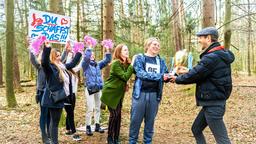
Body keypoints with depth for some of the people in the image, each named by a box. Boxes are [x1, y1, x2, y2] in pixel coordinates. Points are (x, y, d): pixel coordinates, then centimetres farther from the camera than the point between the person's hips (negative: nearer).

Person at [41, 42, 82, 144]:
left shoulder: (62, 66, 13)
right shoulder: (49, 67, -12)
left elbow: (73, 63, 28)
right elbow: (44, 61, -34)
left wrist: (79, 53, 31)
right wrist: (46, 48, -44)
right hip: (53, 99, -8)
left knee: (55, 121, 16)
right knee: (54, 122, -2)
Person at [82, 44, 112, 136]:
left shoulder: (98, 64, 11)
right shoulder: (85, 65, -2)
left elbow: (107, 60, 5)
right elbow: (86, 58, -22)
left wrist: (107, 51, -6)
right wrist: (89, 48, -18)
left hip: (98, 89, 5)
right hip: (89, 89, -5)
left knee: (97, 108, 11)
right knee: (90, 109, -6)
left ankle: (97, 126, 22)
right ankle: (88, 127, 6)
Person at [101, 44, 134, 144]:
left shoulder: (127, 63, 6)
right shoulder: (116, 63, -19)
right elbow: (125, 77, -24)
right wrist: (132, 66, -25)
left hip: (119, 93, 7)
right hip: (110, 92, -7)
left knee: (118, 115, 8)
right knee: (114, 114, -3)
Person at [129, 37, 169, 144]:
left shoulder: (161, 61, 12)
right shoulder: (139, 58, -1)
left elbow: (166, 75, 11)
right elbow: (140, 73, -15)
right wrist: (159, 76, -21)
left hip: (154, 95, 3)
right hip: (140, 93, -3)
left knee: (150, 120, 11)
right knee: (136, 119, 5)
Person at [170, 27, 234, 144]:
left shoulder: (212, 57, -22)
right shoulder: (220, 54, 10)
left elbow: (195, 75, -18)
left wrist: (177, 79, -2)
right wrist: (188, 72, 13)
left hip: (213, 104, -11)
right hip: (212, 102, 11)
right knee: (196, 129, 21)